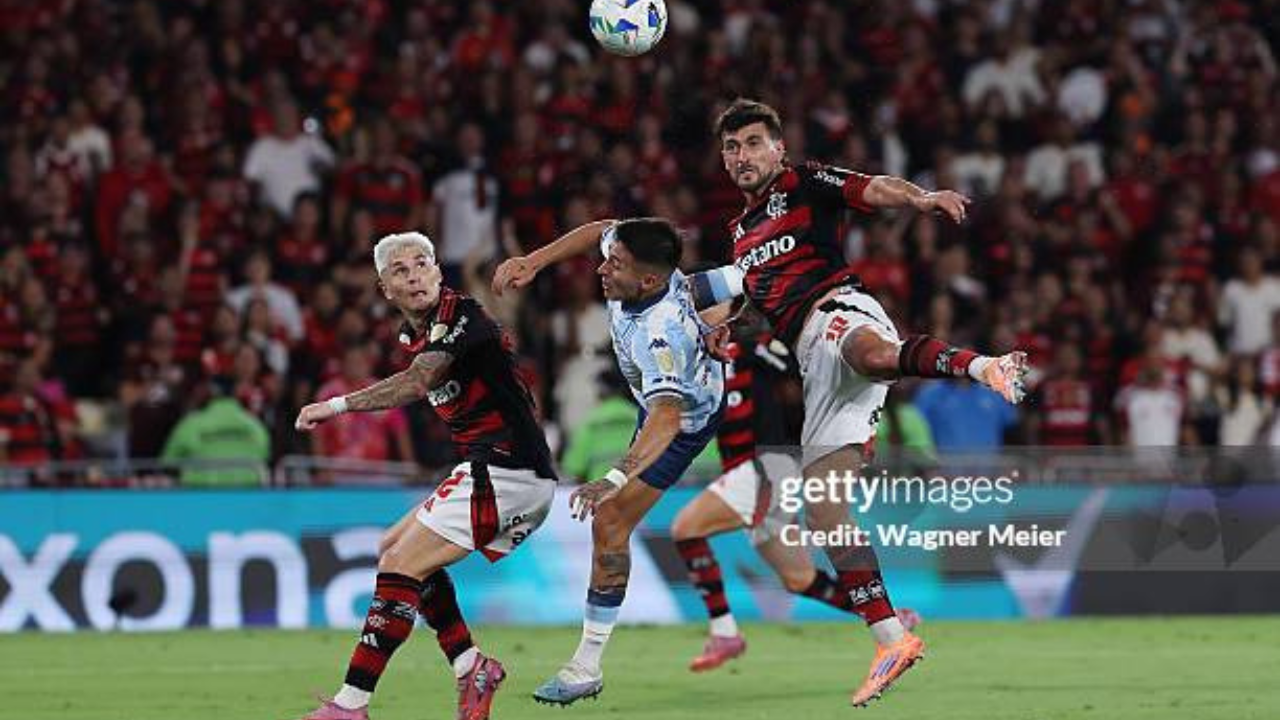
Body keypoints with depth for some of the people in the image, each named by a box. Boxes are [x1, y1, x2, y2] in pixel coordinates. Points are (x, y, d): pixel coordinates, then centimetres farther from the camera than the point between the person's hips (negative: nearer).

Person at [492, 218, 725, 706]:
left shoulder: (659, 333, -47)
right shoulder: (649, 266, -27)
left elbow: (667, 417, -58)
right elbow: (600, 230, -5)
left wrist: (615, 480, -70)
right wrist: (533, 262, -13)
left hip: (685, 416, -8)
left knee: (610, 523, -13)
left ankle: (588, 666, -7)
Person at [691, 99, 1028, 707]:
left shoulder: (804, 183, 9)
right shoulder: (742, 231, 29)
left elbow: (874, 190, -9)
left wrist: (920, 198, -28)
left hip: (838, 310, -7)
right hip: (813, 356, 7)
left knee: (869, 354, -45)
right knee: (822, 510, -4)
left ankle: (984, 366, -70)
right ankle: (892, 640, -6)